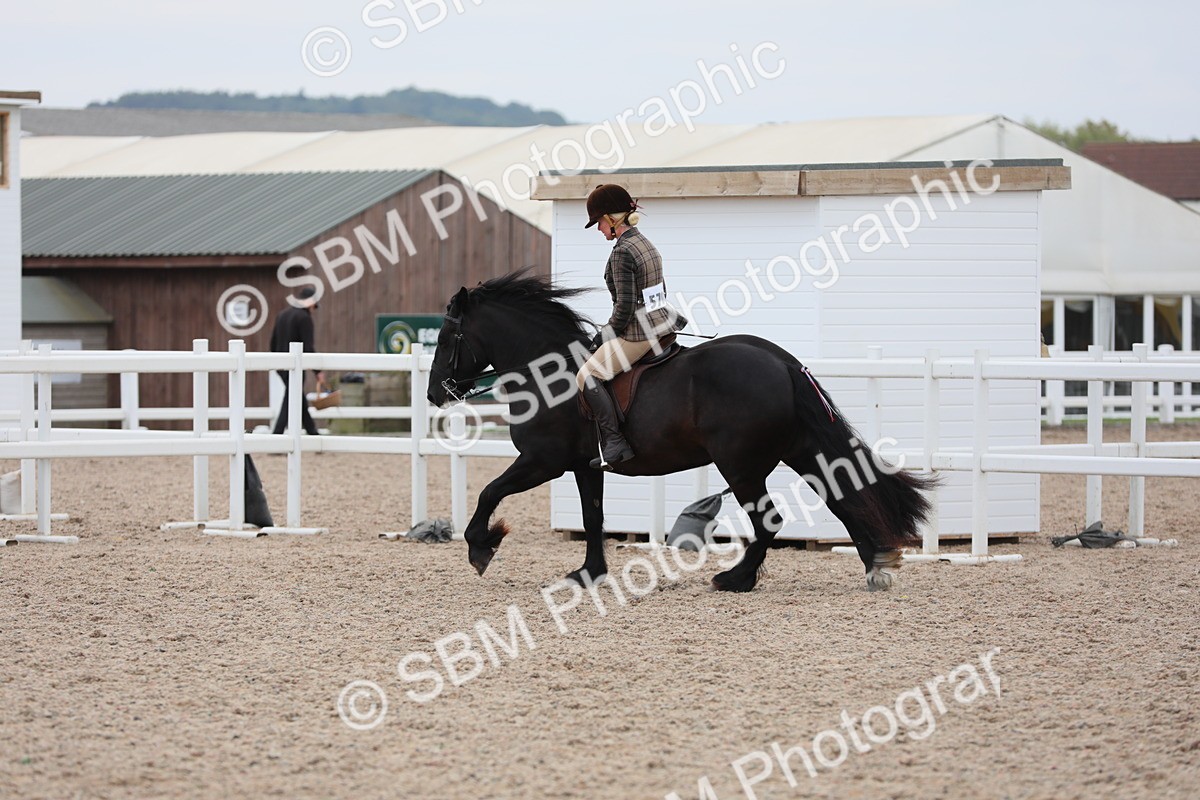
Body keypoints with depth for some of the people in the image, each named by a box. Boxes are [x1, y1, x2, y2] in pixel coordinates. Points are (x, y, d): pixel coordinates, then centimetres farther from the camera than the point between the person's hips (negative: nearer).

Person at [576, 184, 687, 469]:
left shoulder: (622, 252, -16)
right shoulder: (646, 244, 13)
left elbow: (625, 305, -21)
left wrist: (606, 335, -7)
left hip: (638, 334, -10)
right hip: (663, 325, 10)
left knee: (587, 376, -5)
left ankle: (614, 444, -16)